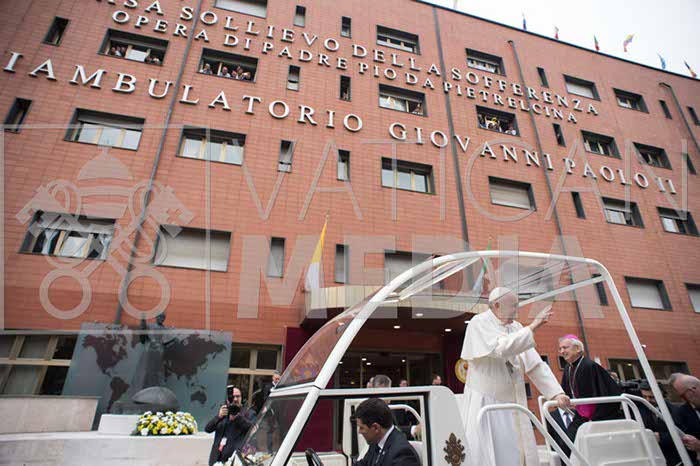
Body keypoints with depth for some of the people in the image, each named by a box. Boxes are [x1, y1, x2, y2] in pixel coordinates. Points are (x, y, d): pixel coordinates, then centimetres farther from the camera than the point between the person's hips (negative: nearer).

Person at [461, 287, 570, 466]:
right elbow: (501, 348, -27)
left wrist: (556, 393, -2)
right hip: (484, 403, -6)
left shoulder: (516, 327, 8)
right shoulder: (479, 323, -11)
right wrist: (533, 327, -21)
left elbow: (535, 363, 8)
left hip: (513, 404, 6)